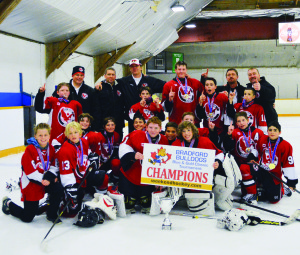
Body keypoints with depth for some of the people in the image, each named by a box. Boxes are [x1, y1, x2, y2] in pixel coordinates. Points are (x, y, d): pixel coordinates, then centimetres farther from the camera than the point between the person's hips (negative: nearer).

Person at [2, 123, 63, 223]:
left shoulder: (51, 149, 1)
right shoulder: (30, 150, -18)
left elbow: (53, 165, 6)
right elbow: (29, 171, -20)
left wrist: (50, 176, -14)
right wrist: (43, 179, -22)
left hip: (46, 181, 5)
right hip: (30, 185, -5)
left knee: (58, 189, -25)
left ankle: (51, 215, -1)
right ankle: (8, 204, 31)